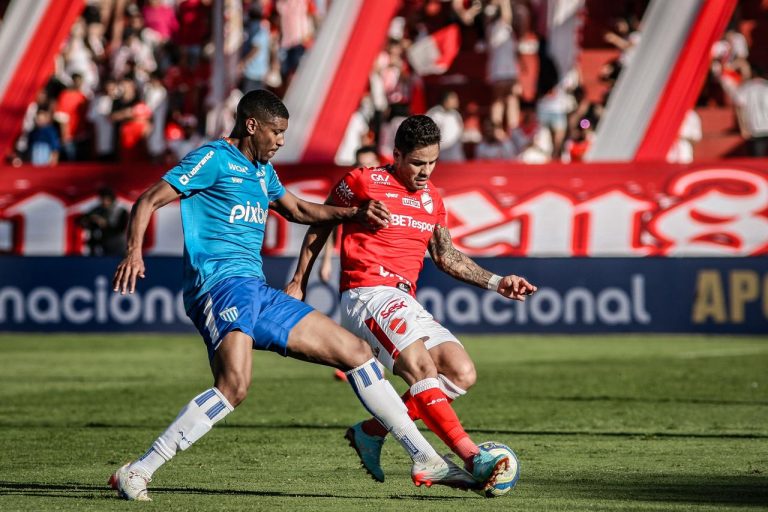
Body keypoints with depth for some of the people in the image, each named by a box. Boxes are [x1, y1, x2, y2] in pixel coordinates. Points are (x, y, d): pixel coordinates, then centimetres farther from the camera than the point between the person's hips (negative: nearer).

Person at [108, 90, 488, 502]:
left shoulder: (262, 171, 23)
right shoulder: (213, 158, -3)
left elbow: (298, 210, 41)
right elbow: (148, 201, -8)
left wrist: (354, 213, 29)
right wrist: (134, 252, -25)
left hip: (258, 294, 9)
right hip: (220, 284, -9)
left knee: (356, 352, 7)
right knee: (234, 386, -32)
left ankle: (424, 458, 13)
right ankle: (136, 473, -27)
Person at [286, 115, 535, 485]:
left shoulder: (432, 198, 17)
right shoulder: (363, 182, -1)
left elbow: (446, 256, 26)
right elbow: (319, 225, 10)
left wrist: (497, 283, 18)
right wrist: (299, 282, 10)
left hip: (404, 302, 8)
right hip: (367, 296, -8)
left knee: (462, 374, -6)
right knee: (421, 365, -28)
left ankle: (371, 433, 1)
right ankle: (472, 457, -38)